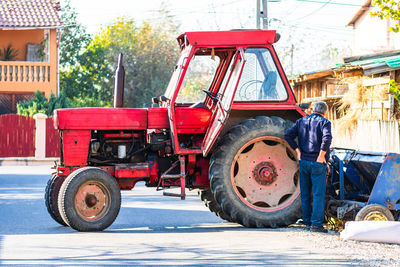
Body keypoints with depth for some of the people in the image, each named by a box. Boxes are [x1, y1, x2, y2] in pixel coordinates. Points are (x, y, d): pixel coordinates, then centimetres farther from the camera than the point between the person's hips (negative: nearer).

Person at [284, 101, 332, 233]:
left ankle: (307, 221, 20)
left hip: (303, 161, 5)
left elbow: (288, 136, 1)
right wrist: (321, 156, -17)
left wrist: (297, 151, 2)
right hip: (317, 163, -5)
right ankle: (316, 224, -5)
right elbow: (327, 138, -23)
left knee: (305, 194, 13)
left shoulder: (301, 121, 10)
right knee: (318, 194, -1)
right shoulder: (324, 122, -5)